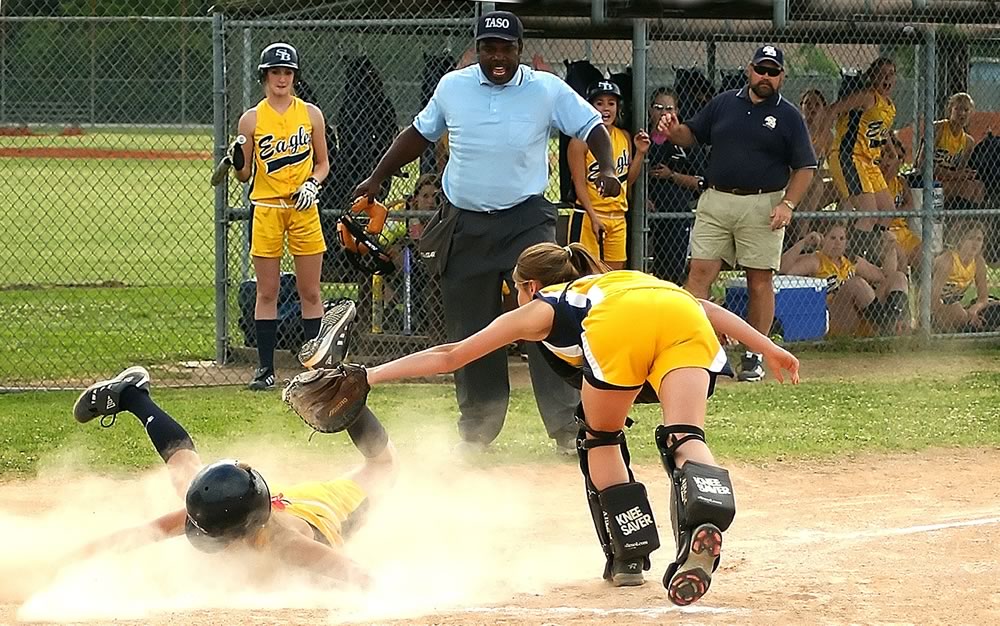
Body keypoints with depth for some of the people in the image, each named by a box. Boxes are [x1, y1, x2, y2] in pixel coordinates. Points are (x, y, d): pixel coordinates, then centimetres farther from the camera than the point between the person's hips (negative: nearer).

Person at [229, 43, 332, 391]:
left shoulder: (311, 114, 5)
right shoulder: (252, 119, 2)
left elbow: (323, 162, 11)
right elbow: (245, 176, 5)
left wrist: (312, 184, -8)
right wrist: (237, 162, -17)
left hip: (303, 209, 1)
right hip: (265, 209, -1)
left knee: (310, 293, 2)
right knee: (266, 292, 2)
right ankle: (265, 368, 7)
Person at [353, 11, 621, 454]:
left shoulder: (548, 90, -4)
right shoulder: (452, 87, 3)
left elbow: (592, 126, 0)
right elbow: (420, 133, 17)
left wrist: (607, 167, -19)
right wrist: (377, 179, 18)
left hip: (526, 219, -3)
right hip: (465, 225, 3)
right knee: (468, 327, 7)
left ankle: (568, 425, -17)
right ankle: (477, 429, 20)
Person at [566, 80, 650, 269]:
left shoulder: (624, 137, 10)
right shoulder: (581, 141, -9)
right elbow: (579, 183, -12)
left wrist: (640, 153, 2)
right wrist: (594, 217, -21)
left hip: (618, 217, 6)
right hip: (588, 216, -6)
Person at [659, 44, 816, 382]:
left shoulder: (789, 116, 3)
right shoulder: (723, 103, 12)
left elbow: (805, 167, 2)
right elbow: (692, 134, 18)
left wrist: (788, 204, -11)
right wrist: (674, 131, -6)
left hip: (762, 206, -2)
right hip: (715, 202, 2)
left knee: (759, 280, 1)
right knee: (699, 273, -6)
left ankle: (754, 355, 10)